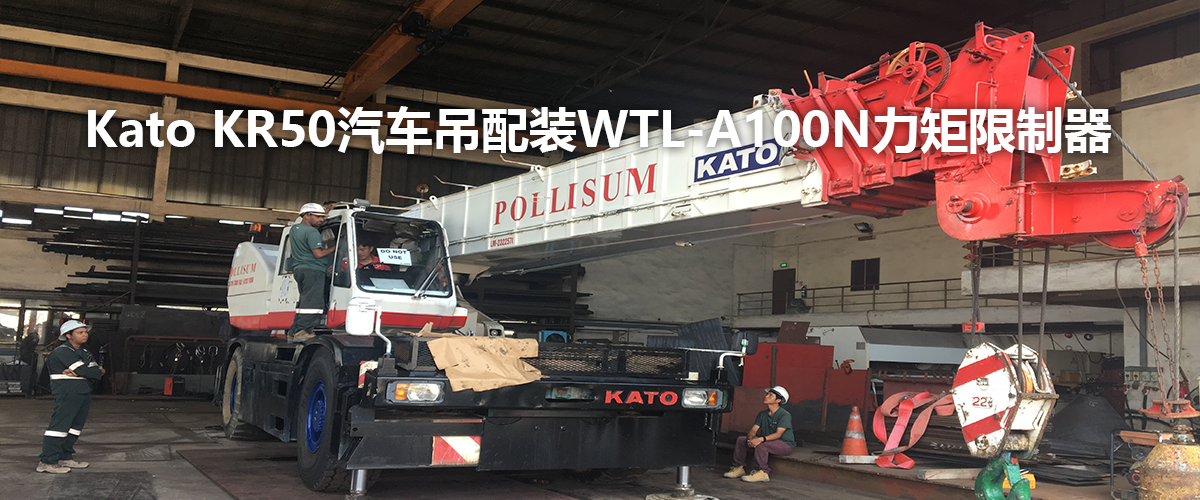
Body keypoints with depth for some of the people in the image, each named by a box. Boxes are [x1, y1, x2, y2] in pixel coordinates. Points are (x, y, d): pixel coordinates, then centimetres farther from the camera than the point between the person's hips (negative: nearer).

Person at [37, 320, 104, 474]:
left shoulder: (84, 353, 18)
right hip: (67, 393, -9)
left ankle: (65, 458, 19)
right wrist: (99, 371, 1)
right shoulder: (63, 352, -10)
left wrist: (77, 373, -13)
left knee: (75, 426, 11)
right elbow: (85, 371, -19)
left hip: (84, 393, 9)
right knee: (60, 425, -10)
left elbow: (97, 371, 4)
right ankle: (47, 462, -9)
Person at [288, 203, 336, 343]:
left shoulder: (294, 229, 19)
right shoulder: (312, 232, -10)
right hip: (312, 270, -9)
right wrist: (334, 248, -5)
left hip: (298, 269, 10)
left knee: (304, 302, 11)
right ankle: (302, 331, -17)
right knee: (312, 302, -11)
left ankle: (293, 333, 7)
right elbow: (318, 253, -18)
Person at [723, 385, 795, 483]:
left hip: (785, 444, -8)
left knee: (760, 445, -35)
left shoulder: (785, 415, -15)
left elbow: (778, 434, -25)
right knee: (741, 439, -3)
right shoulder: (762, 414, 7)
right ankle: (739, 468, 4)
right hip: (767, 441, 8)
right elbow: (754, 429, 0)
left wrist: (761, 439, -39)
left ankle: (763, 473, -27)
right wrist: (750, 438, -25)